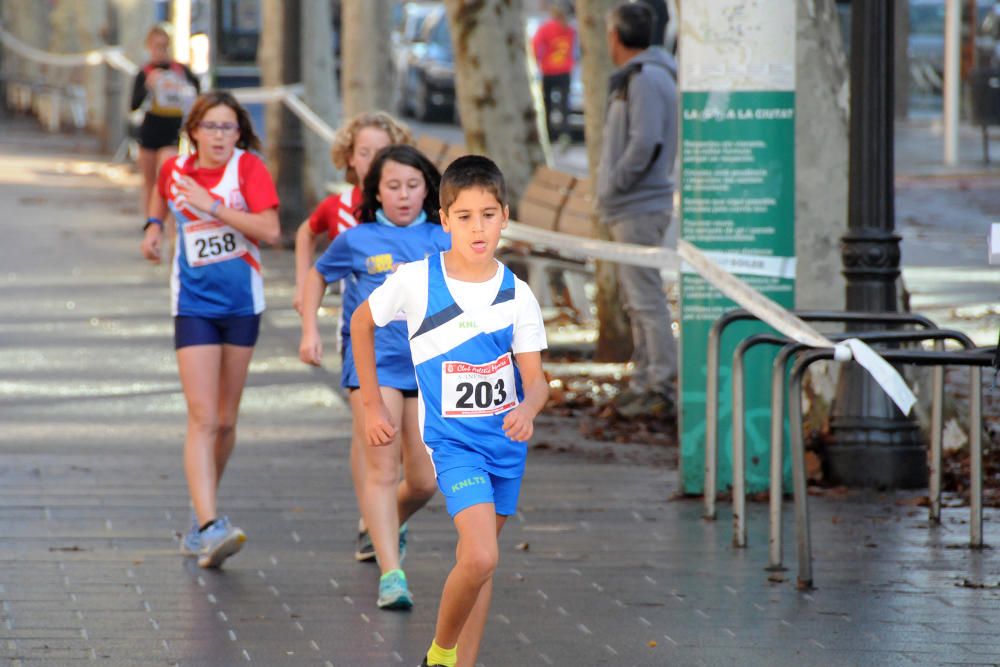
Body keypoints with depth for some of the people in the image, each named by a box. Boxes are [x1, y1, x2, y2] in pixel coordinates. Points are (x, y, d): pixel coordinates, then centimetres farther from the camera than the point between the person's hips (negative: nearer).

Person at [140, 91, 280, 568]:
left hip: (241, 303, 0)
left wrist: (212, 206, -23)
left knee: (226, 421, 10)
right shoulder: (175, 170, 1)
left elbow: (270, 229, -20)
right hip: (194, 305, 0)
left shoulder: (248, 168, -7)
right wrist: (154, 225, 11)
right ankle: (209, 527, -22)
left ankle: (201, 513, 30)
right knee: (203, 419, -13)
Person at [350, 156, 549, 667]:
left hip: (506, 436, 4)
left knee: (479, 557, 9)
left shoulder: (517, 295, -5)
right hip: (452, 438, -4)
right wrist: (373, 406, 8)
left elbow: (535, 378, -4)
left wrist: (528, 409, -28)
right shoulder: (415, 281, -11)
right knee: (480, 557, -19)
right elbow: (361, 323, 6)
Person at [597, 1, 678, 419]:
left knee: (645, 297, -10)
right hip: (632, 209, 10)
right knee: (636, 299, 13)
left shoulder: (646, 79, -14)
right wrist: (612, 196, 14)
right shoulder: (635, 77, 17)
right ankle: (644, 382, 18)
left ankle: (660, 387, -11)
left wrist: (613, 186, -15)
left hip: (639, 209, -10)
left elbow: (645, 144, -24)